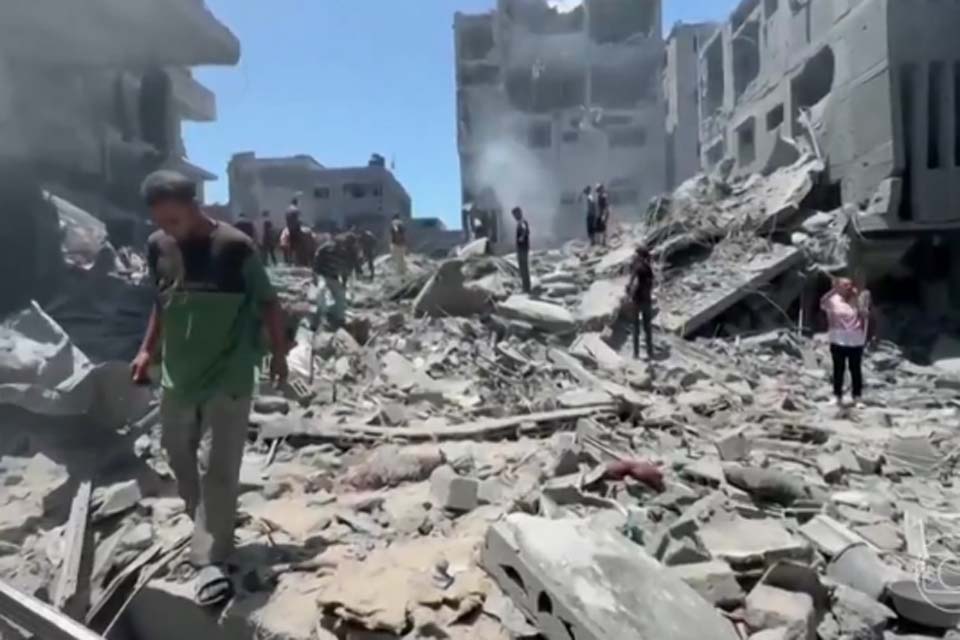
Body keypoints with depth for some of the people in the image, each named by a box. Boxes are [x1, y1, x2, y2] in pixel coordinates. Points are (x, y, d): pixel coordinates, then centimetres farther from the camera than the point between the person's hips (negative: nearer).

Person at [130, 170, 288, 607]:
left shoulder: (235, 247, -14)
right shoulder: (158, 247, 2)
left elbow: (268, 303, -5)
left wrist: (279, 355, -1)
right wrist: (147, 351, 13)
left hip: (228, 378, -6)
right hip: (176, 376, 6)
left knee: (217, 469, -5)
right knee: (181, 463, 16)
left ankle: (211, 561, 3)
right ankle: (207, 533, 37)